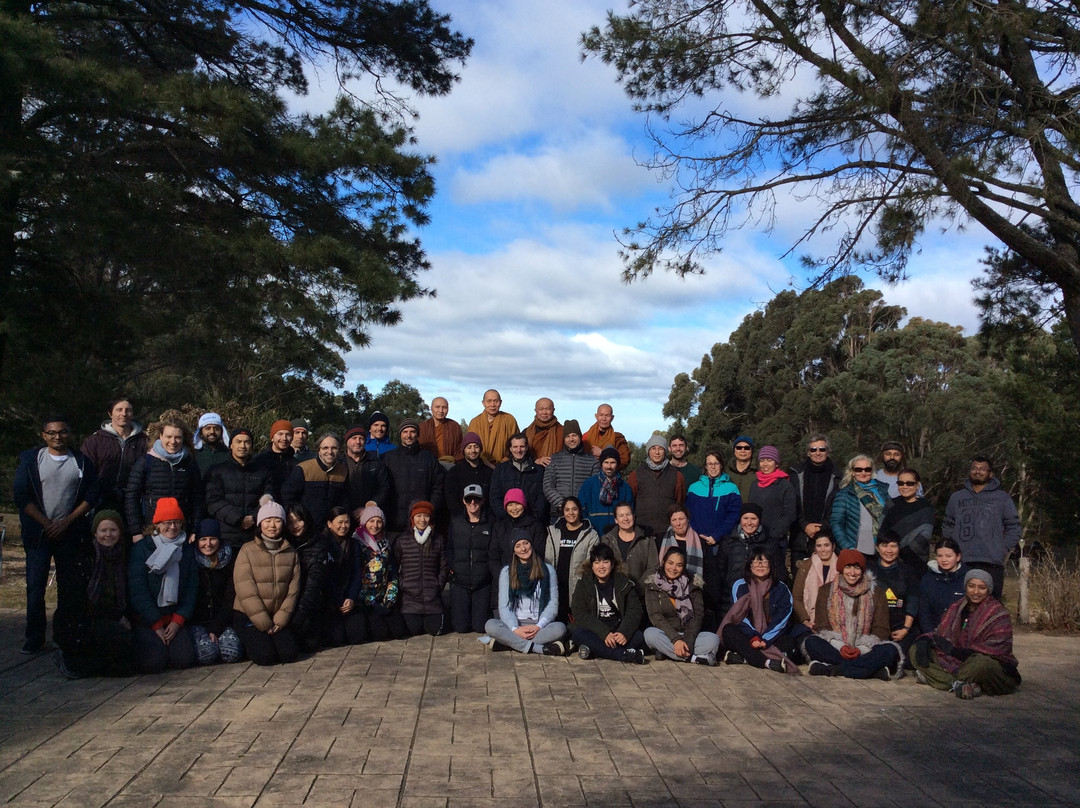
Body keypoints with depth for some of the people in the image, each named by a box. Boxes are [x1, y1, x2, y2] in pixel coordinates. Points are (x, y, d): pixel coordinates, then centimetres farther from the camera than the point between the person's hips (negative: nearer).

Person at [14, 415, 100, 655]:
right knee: (35, 586, -3)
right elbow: (21, 496, -2)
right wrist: (47, 524, -9)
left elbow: (91, 495, 2)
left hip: (70, 533, 1)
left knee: (69, 587, 3)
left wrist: (67, 522, -7)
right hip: (38, 533, -1)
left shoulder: (82, 461, 5)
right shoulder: (30, 459, 3)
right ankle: (35, 640, 4)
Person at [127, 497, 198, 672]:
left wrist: (178, 620, -8)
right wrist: (157, 625, -12)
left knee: (184, 659, -18)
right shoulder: (141, 548, -2)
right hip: (145, 619, -3)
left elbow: (192, 587, 5)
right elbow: (137, 590, -8)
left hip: (175, 618, 3)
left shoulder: (188, 549, 10)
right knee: (154, 662, -23)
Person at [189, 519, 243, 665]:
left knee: (233, 653, -23)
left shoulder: (228, 562, 4)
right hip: (195, 622, -2)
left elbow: (230, 598, 1)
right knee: (207, 654, -28)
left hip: (221, 621, 2)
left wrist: (216, 629, -11)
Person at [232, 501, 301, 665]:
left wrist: (280, 620, -10)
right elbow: (245, 591, -13)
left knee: (290, 654, -15)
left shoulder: (290, 552, 5)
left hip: (277, 617, 4)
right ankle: (252, 641, 11)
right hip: (248, 615, -3)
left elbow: (293, 589, 1)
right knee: (265, 656, -22)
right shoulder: (248, 551, -8)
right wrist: (264, 624, -15)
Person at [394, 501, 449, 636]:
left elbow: (444, 567, 10)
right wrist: (401, 587, -1)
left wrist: (438, 586, 1)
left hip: (433, 598, 1)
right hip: (409, 598, -1)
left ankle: (430, 618, 29)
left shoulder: (438, 540, 7)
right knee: (412, 631, -9)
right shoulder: (402, 541, 3)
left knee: (435, 630, -5)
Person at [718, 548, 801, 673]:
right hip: (746, 637, 0)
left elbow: (781, 620, -5)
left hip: (771, 638, 1)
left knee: (791, 642, -29)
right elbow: (740, 615, -6)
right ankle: (766, 662, -45)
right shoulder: (740, 586, 4)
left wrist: (765, 640, -21)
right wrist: (753, 638, -23)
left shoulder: (781, 589, 5)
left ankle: (742, 657, -40)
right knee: (728, 630, -30)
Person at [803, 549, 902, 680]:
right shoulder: (826, 591, 11)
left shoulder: (876, 593, 11)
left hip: (865, 650, 0)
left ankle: (829, 669, -34)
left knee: (890, 650, -30)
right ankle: (875, 670, -33)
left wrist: (861, 649, -14)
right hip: (834, 648, 0)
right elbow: (821, 627, 5)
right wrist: (840, 647, -14)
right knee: (811, 642, -30)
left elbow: (881, 629, 4)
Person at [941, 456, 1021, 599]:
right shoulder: (957, 498, 16)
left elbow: (1013, 528, 9)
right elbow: (947, 527, 19)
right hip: (961, 563, 2)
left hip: (992, 565, -2)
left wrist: (1003, 551, -1)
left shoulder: (1002, 497, 10)